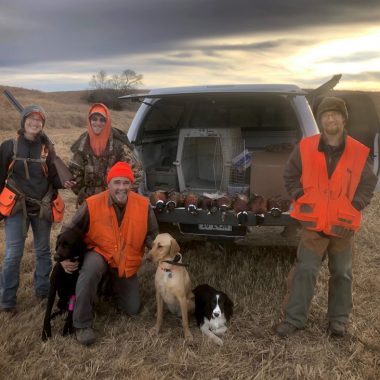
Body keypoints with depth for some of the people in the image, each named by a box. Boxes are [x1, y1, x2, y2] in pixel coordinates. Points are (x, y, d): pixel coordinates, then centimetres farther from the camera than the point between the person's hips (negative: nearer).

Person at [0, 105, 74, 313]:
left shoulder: (47, 147, 3)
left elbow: (52, 176, 9)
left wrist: (63, 183, -11)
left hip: (42, 207, 3)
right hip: (17, 206, -3)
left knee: (43, 251, 14)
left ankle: (43, 291, 31)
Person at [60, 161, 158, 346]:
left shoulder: (143, 205, -16)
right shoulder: (92, 204, -22)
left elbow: (152, 235, 0)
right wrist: (65, 258, -18)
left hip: (127, 263, 3)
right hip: (100, 254, -3)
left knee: (132, 309, 8)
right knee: (90, 270, -40)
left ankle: (113, 283, 40)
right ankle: (82, 325, -23)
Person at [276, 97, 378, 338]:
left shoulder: (360, 153, -3)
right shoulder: (305, 148, -3)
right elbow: (290, 176, 7)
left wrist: (355, 206, -6)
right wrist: (301, 199, -3)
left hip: (344, 225, 1)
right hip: (313, 224, -1)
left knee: (342, 274, 13)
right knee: (304, 271, 0)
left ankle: (339, 320, 28)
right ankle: (294, 318, 11)